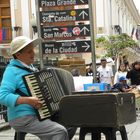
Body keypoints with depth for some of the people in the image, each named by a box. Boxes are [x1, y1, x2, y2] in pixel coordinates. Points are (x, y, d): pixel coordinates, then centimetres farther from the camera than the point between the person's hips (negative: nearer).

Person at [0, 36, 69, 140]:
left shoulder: (30, 68, 14)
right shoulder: (12, 71, -13)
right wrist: (28, 100, -29)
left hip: (41, 115, 9)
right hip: (23, 119, -9)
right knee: (60, 131, -22)